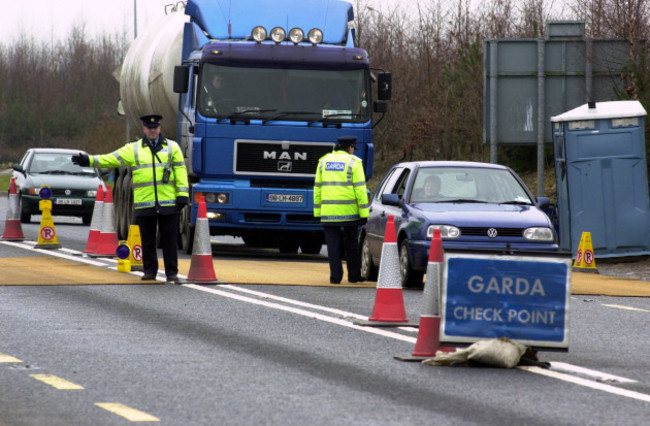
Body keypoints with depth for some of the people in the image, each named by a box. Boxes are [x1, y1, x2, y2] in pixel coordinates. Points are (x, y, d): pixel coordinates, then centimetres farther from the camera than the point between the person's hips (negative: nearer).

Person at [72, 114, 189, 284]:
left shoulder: (172, 147, 11)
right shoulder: (133, 149, 11)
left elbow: (180, 171, 8)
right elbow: (111, 159, 5)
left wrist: (182, 194, -2)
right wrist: (88, 160, -6)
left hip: (168, 203, -1)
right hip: (144, 204, 1)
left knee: (169, 240, -1)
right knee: (147, 240, 5)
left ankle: (172, 272, 3)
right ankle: (149, 271, 14)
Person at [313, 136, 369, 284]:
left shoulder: (324, 161, 9)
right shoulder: (353, 163, -3)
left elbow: (318, 187, 9)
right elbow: (360, 189, -7)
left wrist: (318, 212, 12)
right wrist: (364, 213, -5)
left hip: (328, 211, 2)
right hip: (349, 211, -2)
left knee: (333, 244, 3)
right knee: (351, 244, 10)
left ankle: (335, 276, -3)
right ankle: (354, 275, 15)